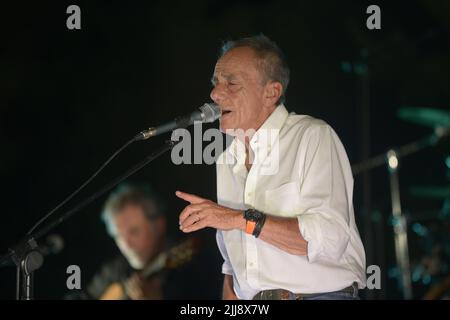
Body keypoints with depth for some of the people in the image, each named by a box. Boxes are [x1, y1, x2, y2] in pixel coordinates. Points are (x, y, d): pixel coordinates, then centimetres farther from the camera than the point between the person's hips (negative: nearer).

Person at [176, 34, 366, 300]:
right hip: (252, 301, 5)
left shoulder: (314, 136, -4)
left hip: (320, 293, -5)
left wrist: (244, 219, -17)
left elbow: (330, 238, -17)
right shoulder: (226, 163, 16)